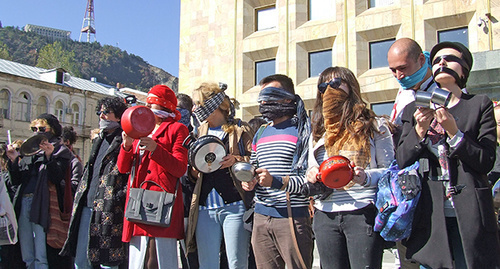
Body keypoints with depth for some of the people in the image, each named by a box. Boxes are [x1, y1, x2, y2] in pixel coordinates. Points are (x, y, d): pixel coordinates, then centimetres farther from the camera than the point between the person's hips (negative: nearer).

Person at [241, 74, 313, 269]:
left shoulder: (302, 131, -4)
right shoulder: (260, 134, 19)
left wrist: (277, 182, -21)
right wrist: (249, 181, 4)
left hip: (293, 216, -6)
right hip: (261, 216, 6)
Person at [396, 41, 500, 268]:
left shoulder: (480, 105, 7)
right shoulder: (415, 109, 13)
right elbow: (401, 161, 5)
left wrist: (453, 132, -14)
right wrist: (419, 130, -11)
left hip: (469, 214, -1)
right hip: (430, 213, 2)